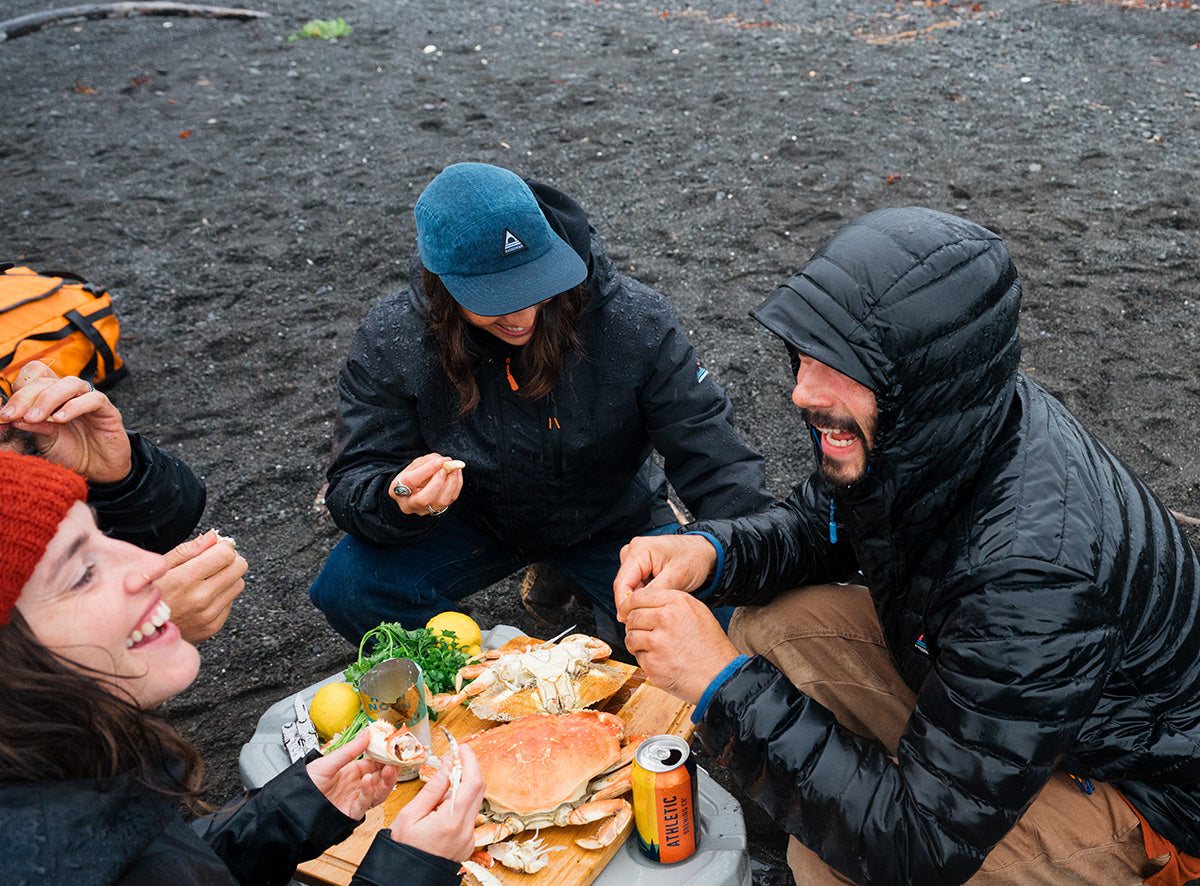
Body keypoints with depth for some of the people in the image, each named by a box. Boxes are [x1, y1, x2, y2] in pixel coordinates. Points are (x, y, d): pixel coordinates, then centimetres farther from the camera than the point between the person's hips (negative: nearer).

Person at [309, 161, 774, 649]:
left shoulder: (634, 321, -24)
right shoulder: (389, 342, -21)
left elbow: (713, 458, -20)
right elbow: (356, 479, -18)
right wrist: (399, 502, -42)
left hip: (613, 519, 1)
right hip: (476, 519, 0)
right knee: (348, 588, -23)